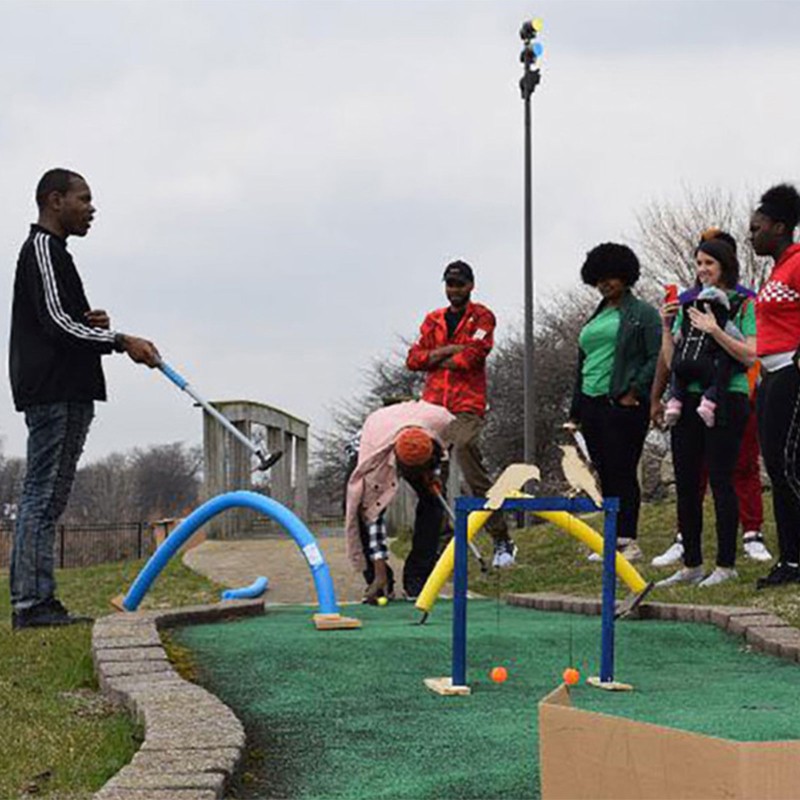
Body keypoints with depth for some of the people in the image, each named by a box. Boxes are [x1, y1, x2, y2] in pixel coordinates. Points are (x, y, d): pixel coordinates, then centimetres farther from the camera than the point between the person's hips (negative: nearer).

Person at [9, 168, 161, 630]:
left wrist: (91, 323, 9)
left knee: (49, 497, 8)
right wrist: (121, 341, -15)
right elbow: (55, 322, -16)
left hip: (68, 393, 11)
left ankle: (37, 602, 9)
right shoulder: (42, 249, -7)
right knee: (44, 496, -11)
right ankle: (32, 602, -13)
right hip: (52, 392, -11)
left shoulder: (54, 252, 25)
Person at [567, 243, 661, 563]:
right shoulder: (595, 318, 21)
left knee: (622, 473, -8)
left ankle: (628, 540, -5)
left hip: (623, 405, -7)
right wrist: (575, 413, 19)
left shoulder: (643, 314, 0)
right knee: (604, 475, 7)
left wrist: (634, 392, -15)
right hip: (592, 405, 7)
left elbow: (657, 358, -8)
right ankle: (613, 539, 12)